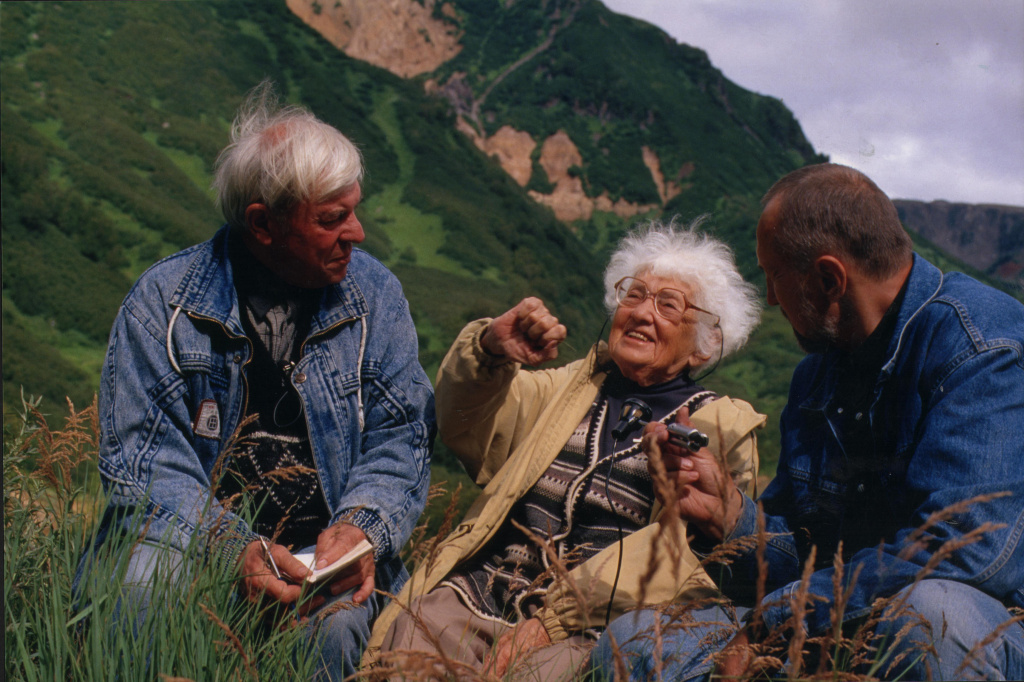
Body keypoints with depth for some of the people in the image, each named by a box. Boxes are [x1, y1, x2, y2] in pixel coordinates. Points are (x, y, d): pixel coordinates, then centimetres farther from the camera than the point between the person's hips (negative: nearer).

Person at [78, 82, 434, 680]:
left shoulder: (375, 293, 5)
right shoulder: (164, 299, -1)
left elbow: (401, 438, 5)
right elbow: (140, 452, -6)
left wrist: (361, 525, -16)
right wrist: (231, 547, -23)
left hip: (324, 545, 1)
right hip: (192, 534, -1)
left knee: (337, 620, -31)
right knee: (136, 597, -33)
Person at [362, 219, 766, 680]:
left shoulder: (722, 427, 10)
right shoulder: (571, 387, 22)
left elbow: (677, 545, -6)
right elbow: (464, 423, 7)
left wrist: (552, 618, -16)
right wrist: (491, 350, -15)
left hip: (592, 622, -3)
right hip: (485, 589, 3)